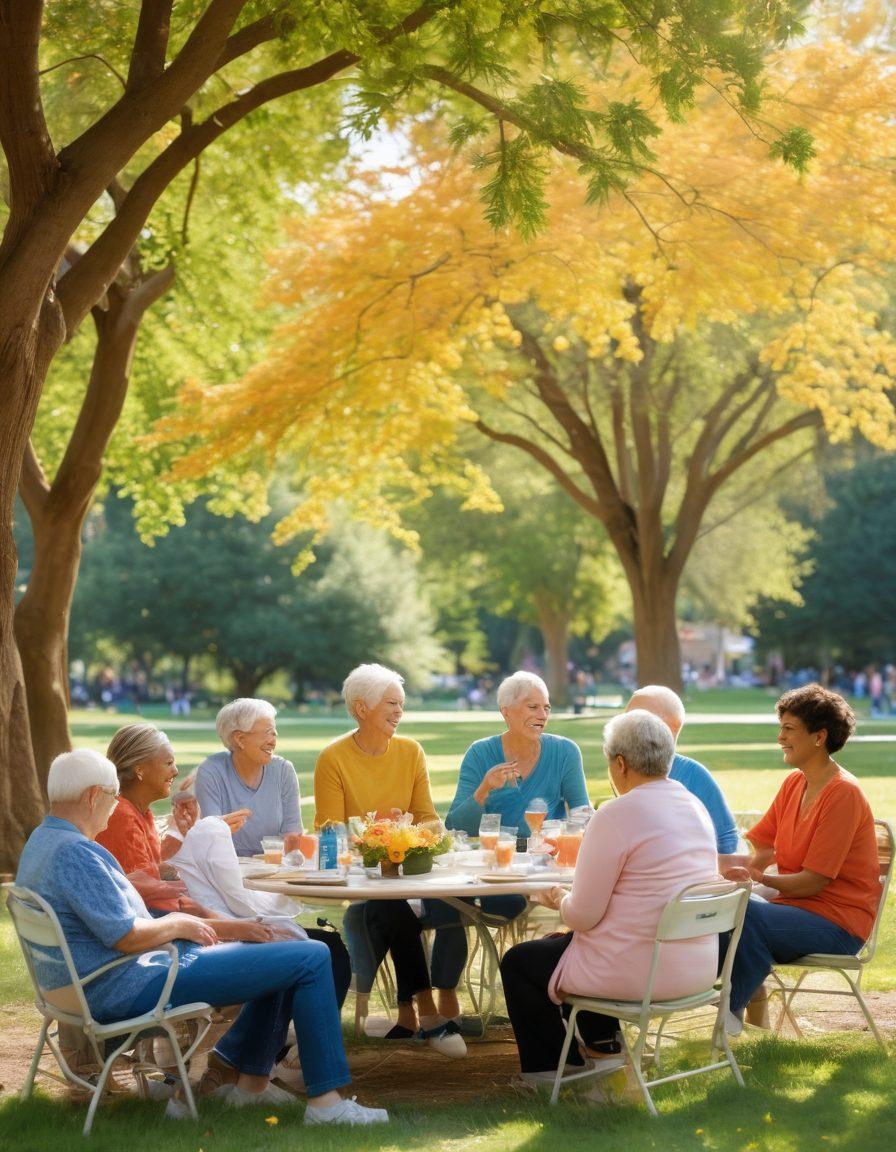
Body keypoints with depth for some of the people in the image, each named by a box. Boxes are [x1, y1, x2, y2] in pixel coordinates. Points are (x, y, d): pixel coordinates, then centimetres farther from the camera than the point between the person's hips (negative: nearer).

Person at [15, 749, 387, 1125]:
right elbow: (128, 937, -26)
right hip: (130, 990, -12)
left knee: (284, 952, 21)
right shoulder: (75, 852, -22)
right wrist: (177, 924, -7)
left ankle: (251, 1079, 19)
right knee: (312, 958, -12)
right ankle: (325, 1100, -8)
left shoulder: (40, 841, 12)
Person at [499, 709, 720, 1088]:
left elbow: (583, 915, -17)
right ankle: (603, 1043, 34)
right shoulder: (696, 808, 6)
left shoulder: (616, 815, -19)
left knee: (516, 962, 15)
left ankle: (549, 1068, 28)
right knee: (557, 942, 31)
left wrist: (559, 900, 6)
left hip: (639, 971, -8)